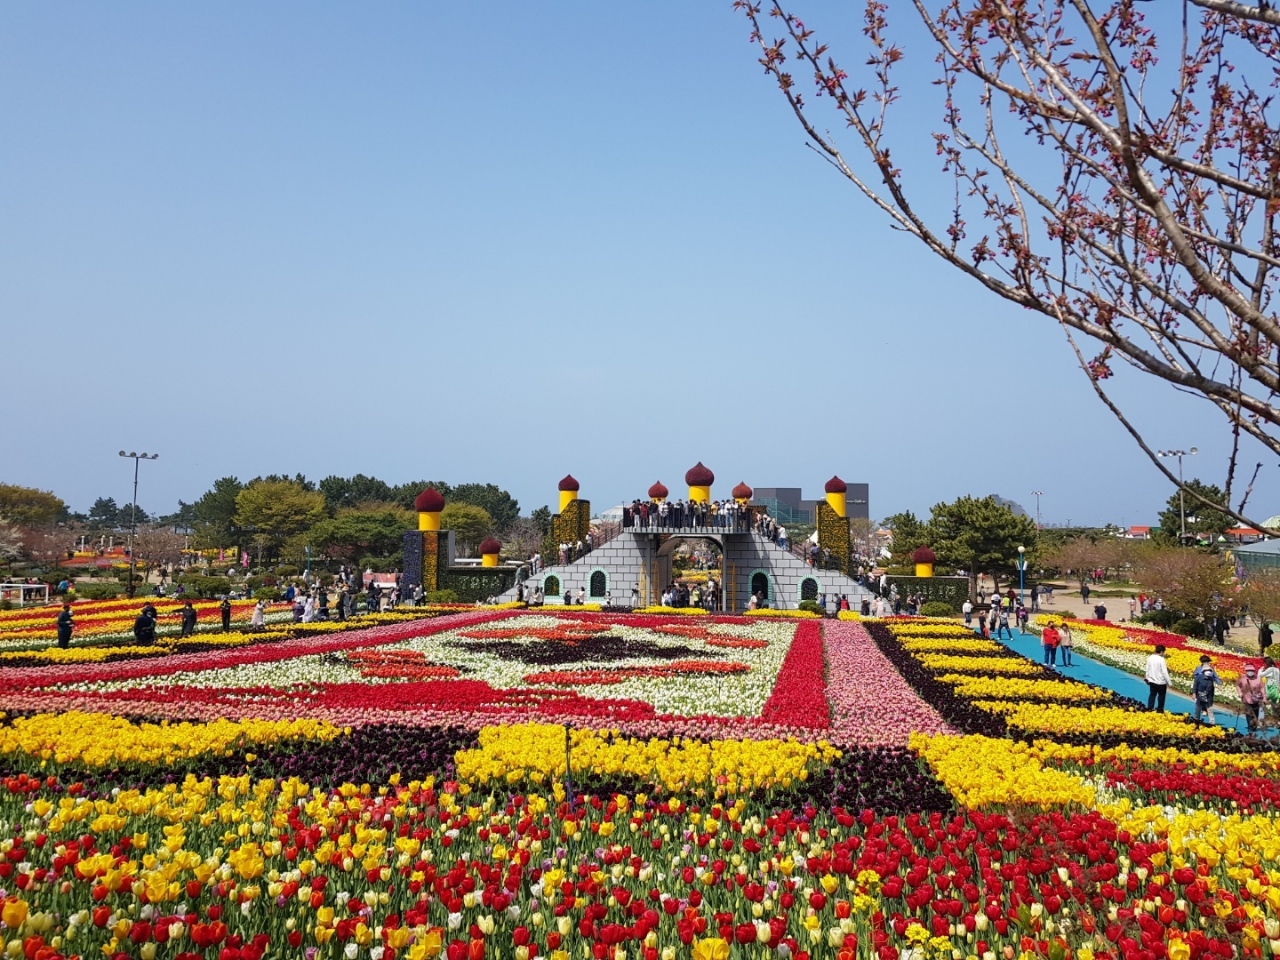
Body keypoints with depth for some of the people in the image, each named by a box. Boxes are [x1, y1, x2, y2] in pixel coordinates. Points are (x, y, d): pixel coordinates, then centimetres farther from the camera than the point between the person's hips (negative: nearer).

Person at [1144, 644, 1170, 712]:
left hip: (1152, 681, 5)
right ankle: (1160, 710, 22)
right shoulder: (1161, 659, -20)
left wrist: (1147, 678, 20)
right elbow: (1164, 672, -18)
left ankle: (1149, 708, 15)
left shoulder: (1150, 658, -1)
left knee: (1152, 694, 15)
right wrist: (1168, 682, -10)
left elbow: (1147, 669, 8)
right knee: (1161, 696, 12)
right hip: (1161, 682, -5)